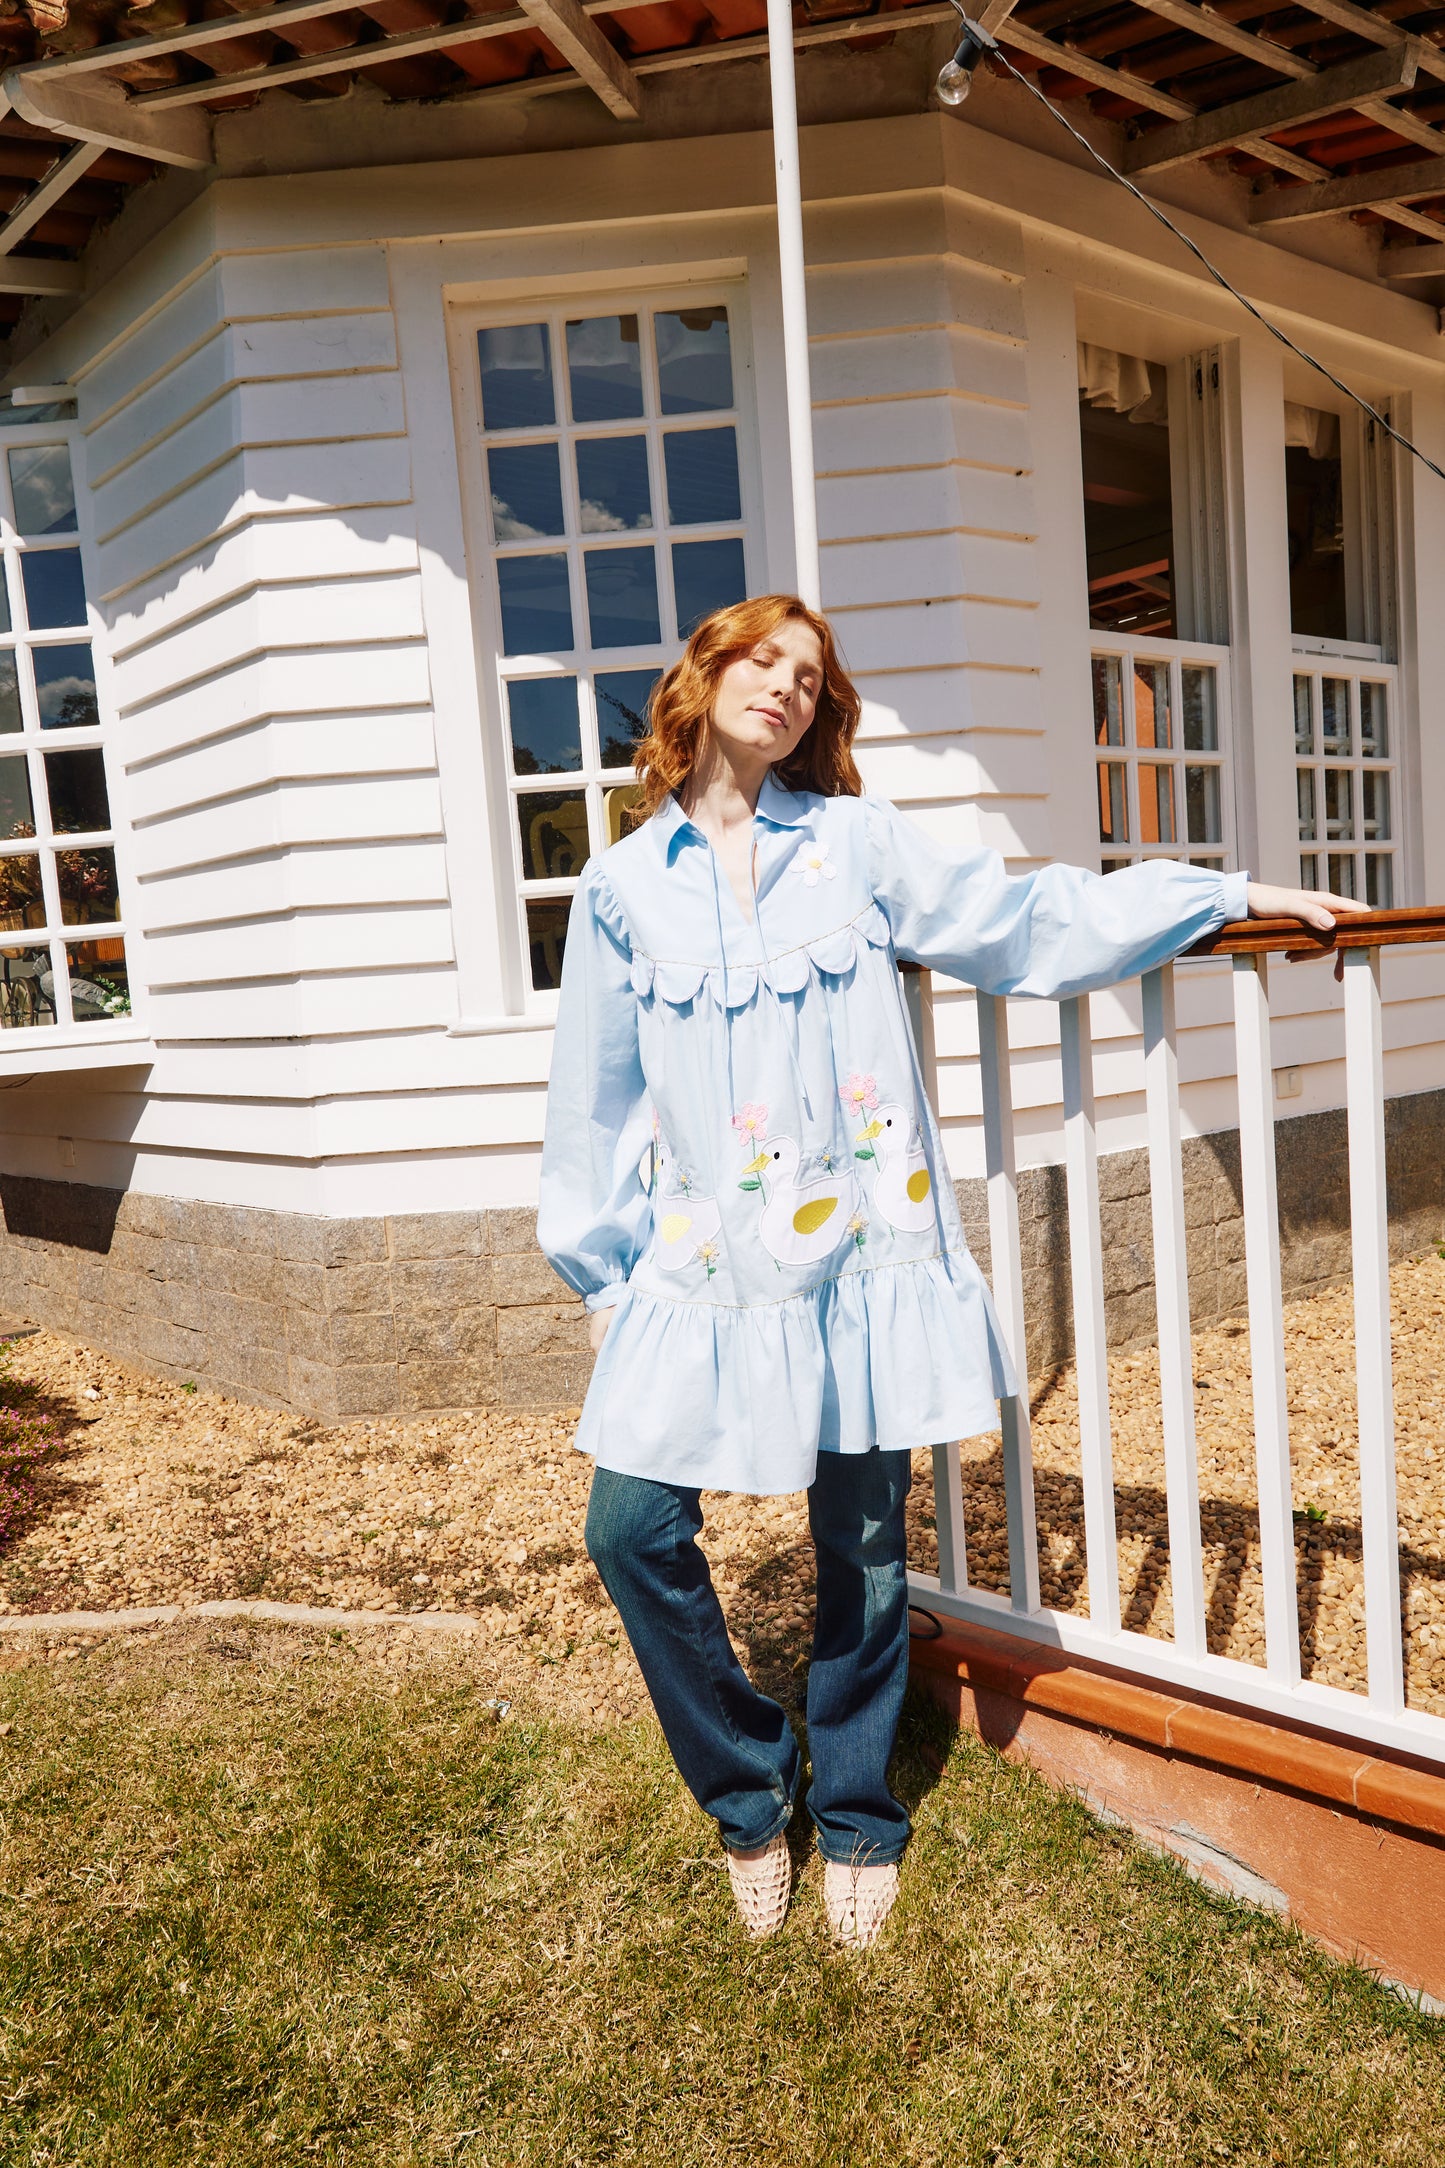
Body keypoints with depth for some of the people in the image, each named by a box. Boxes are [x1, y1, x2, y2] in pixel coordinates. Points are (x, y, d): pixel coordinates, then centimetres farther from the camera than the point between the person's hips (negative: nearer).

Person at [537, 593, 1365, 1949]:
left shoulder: (856, 842, 7)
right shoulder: (623, 887, 7)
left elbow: (1029, 921, 8)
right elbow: (596, 1099, 9)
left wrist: (1229, 893, 7)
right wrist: (601, 1271, 9)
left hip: (860, 1252, 0)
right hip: (706, 1265, 1)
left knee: (860, 1543, 8)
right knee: (631, 1528, -5)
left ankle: (855, 1823, 33)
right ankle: (748, 1799, 22)